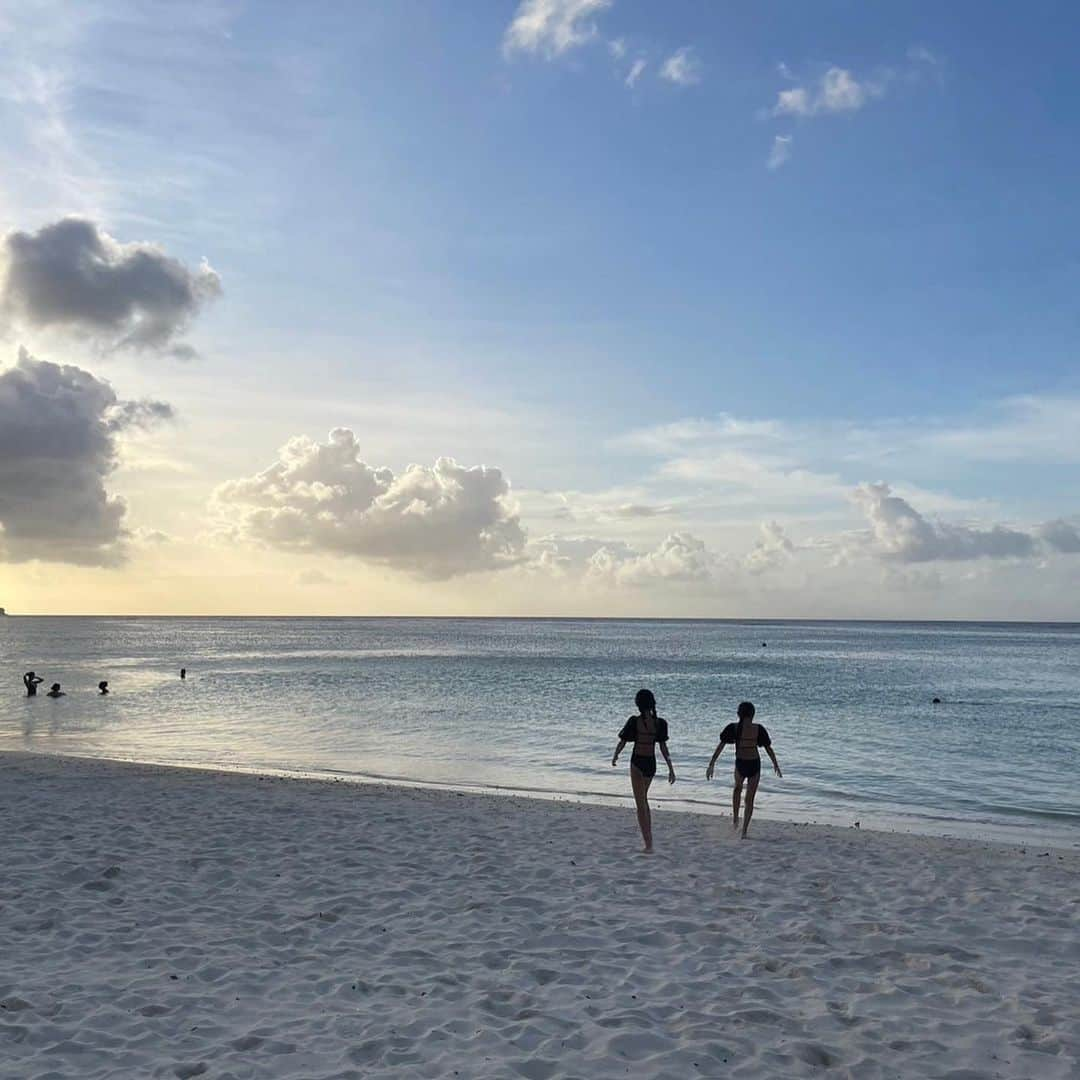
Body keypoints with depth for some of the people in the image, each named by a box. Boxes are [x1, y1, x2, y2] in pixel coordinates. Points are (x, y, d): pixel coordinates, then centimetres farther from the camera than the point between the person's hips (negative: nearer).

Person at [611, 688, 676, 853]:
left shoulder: (634, 721, -13)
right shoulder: (659, 723, -4)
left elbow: (622, 742, -5)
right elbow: (663, 747, -2)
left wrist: (614, 757, 14)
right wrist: (671, 768, 4)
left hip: (637, 763, -5)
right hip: (651, 763, 5)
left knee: (641, 804, 0)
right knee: (643, 800, 25)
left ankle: (649, 844, -3)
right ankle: (648, 838, 32)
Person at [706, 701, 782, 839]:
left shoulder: (733, 728, -8)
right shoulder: (758, 729, -8)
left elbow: (720, 746, -9)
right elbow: (768, 748, -2)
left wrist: (712, 764, -6)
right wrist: (776, 765, 12)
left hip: (740, 764, 1)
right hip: (755, 765, -1)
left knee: (738, 788, 33)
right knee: (750, 799, 10)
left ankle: (735, 819, 32)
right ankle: (744, 831, 9)